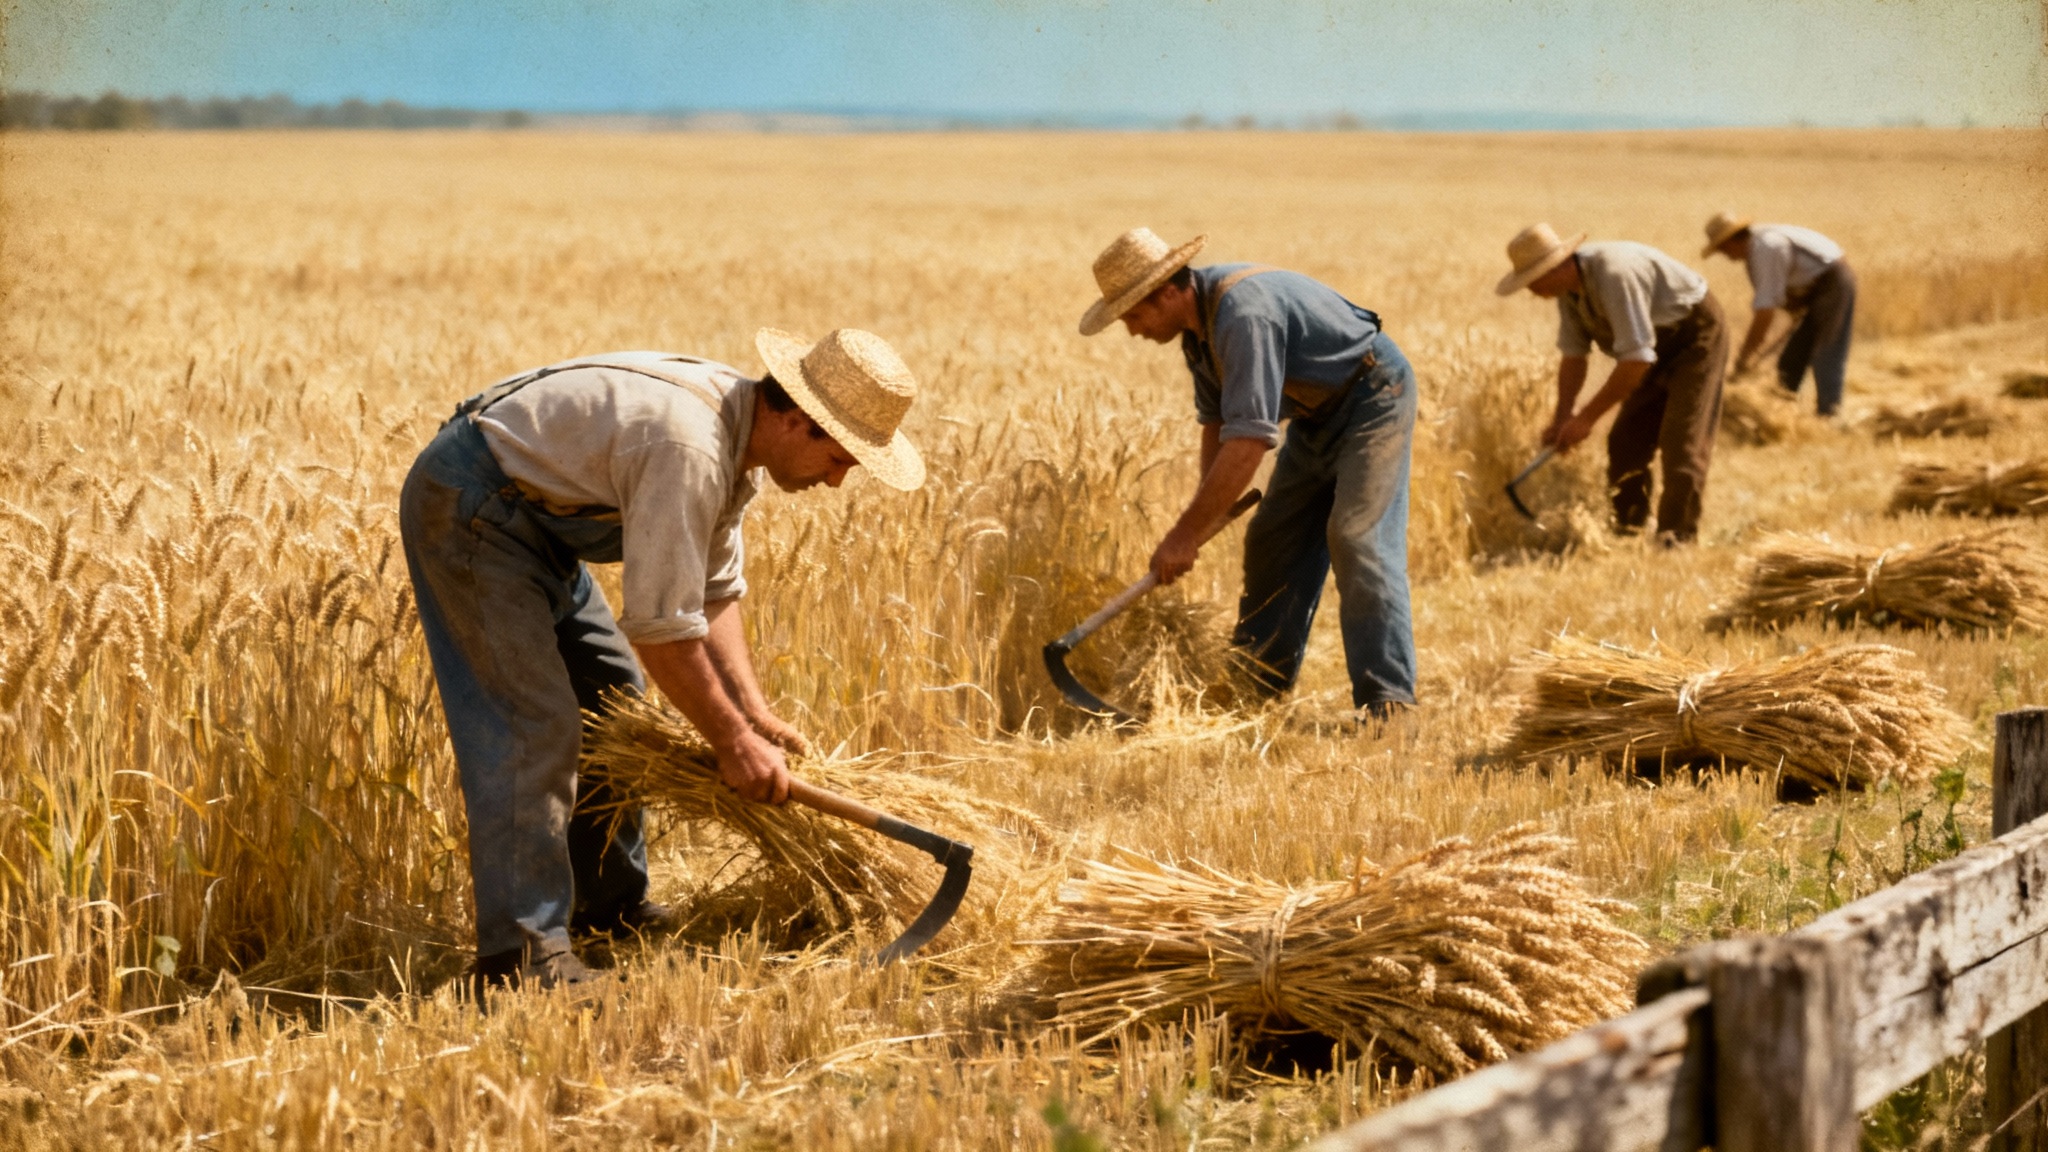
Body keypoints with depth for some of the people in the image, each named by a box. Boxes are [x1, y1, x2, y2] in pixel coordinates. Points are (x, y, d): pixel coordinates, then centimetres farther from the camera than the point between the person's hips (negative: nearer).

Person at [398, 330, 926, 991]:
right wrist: (732, 741, -18)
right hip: (467, 508, -11)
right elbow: (662, 627, -28)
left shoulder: (737, 437, 2)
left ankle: (610, 905, 24)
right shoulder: (689, 451, -30)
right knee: (531, 725, -16)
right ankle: (522, 950, -17)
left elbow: (713, 592, 8)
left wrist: (753, 712, -1)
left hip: (529, 516, 11)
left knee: (611, 693, 14)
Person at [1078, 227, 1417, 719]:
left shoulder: (1243, 314, -34)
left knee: (1357, 538, -21)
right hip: (1319, 414, 10)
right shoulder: (1197, 318, -3)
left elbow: (1249, 440, -38)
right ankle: (1255, 691, 19)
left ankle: (1387, 702, -22)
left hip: (1373, 397, -10)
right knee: (1272, 541, 10)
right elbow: (1216, 418, 9)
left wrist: (1186, 533, -34)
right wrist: (1210, 506, -4)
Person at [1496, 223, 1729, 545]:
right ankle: (1625, 535, 14)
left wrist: (1588, 417, -28)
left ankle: (1676, 540, -14)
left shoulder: (1614, 274, -34)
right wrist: (1563, 416, -12)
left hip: (1696, 334, -9)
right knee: (1624, 443, 5)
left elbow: (1637, 359, -34)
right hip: (1660, 345, 9)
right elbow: (1573, 354, 1)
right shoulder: (1568, 287, -7)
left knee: (1681, 445, -16)